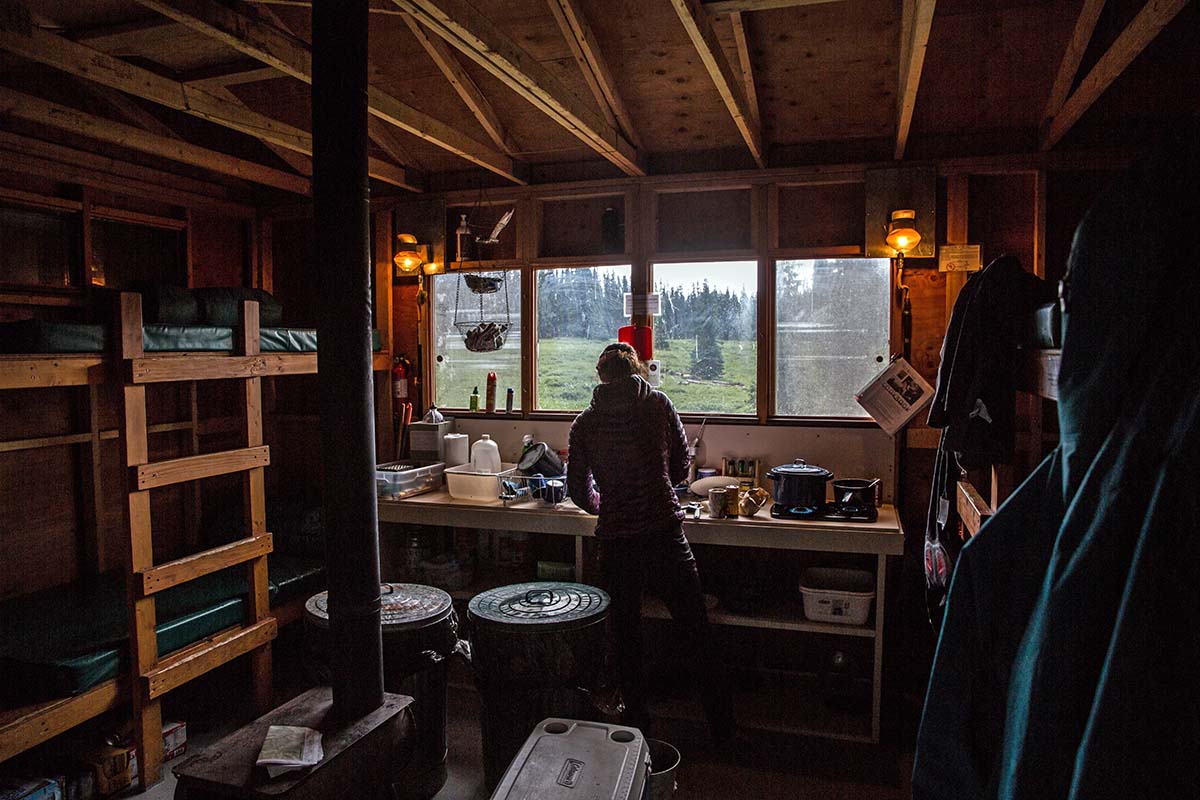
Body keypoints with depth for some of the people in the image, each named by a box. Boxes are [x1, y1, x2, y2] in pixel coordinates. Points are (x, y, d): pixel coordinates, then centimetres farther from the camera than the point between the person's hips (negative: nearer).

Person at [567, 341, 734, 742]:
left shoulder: (585, 423, 2)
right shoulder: (659, 404, 0)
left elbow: (579, 490, 5)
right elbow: (681, 466, 8)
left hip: (616, 543, 1)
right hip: (666, 534, 0)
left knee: (626, 634, 18)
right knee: (696, 633, 12)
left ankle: (637, 718, 31)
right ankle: (722, 727, 21)